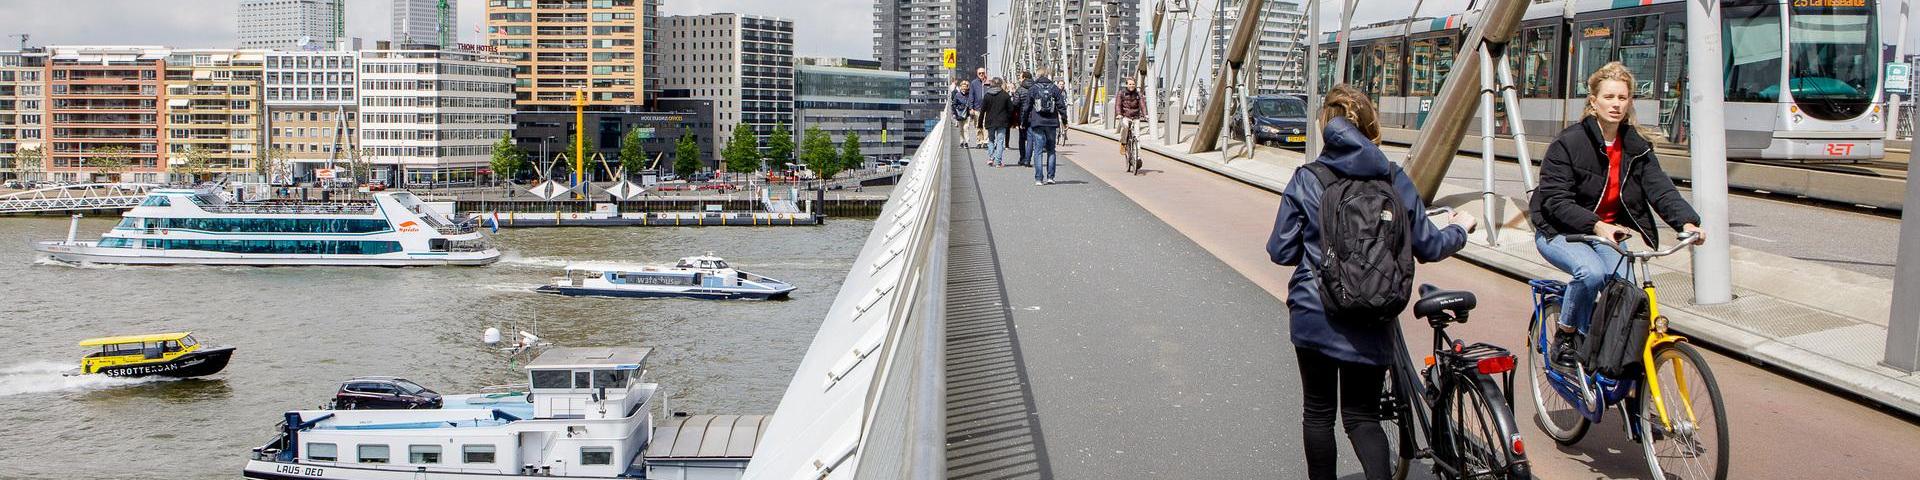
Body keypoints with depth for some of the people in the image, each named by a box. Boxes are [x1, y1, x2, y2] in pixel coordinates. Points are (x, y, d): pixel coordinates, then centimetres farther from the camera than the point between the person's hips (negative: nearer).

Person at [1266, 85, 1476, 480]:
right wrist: (1460, 228, 26)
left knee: (1318, 412, 15)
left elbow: (1281, 251, -4)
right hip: (1371, 324, 1)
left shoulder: (1306, 181, -7)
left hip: (1314, 316, -1)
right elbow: (1428, 247, 5)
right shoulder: (1395, 180, -3)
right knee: (1362, 416, 12)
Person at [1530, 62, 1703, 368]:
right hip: (1559, 233, -5)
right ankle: (1564, 339, -11)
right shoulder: (1568, 143, -14)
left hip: (1608, 234, 5)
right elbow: (1555, 200, -21)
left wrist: (1687, 223, -30)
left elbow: (1660, 189, -10)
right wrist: (1596, 226, -36)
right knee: (1590, 272, -34)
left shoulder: (1637, 149, 3)